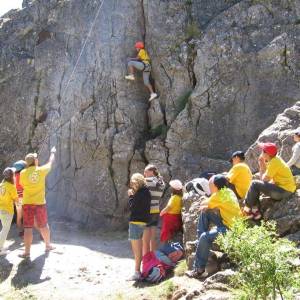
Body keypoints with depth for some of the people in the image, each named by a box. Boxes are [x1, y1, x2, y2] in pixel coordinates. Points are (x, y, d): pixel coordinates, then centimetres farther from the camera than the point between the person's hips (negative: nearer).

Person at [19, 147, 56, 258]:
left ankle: (27, 252, -1)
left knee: (28, 228, 0)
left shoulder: (23, 173, -6)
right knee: (44, 225, 17)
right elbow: (50, 163, 15)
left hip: (27, 203, -1)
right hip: (40, 202, 1)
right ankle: (48, 245, 32)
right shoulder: (41, 170, -5)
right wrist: (53, 152, 32)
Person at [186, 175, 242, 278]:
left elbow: (203, 204, -4)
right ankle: (200, 240, 14)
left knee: (205, 237, -22)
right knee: (205, 212, 9)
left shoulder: (220, 195, -17)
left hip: (232, 229, -10)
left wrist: (205, 205, 16)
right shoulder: (228, 192, 9)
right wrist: (207, 206, 1)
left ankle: (199, 269, -10)